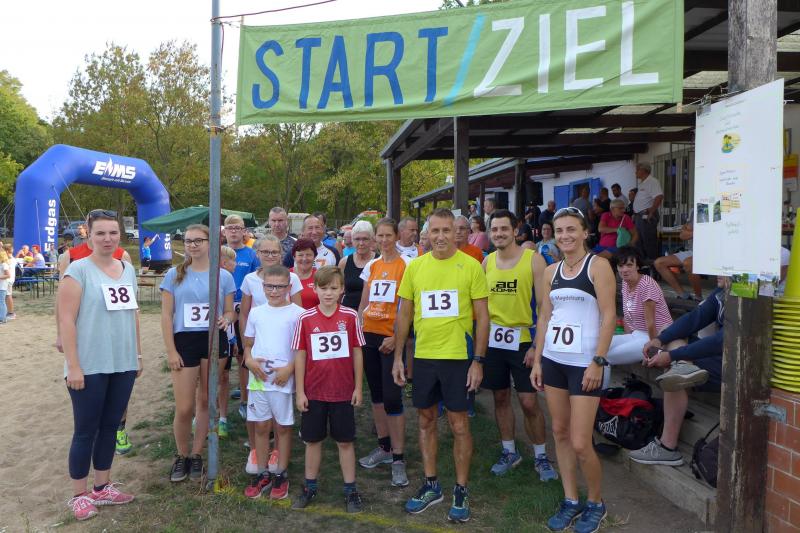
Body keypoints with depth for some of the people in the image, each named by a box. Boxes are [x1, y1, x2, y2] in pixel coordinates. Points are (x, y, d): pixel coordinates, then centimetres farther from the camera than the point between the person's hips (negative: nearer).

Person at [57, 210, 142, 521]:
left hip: (123, 365, 6)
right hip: (90, 367, -5)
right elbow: (66, 320, -13)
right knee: (86, 431, 6)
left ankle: (102, 488, 29)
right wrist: (73, 366, -16)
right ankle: (79, 495, 21)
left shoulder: (128, 270, 8)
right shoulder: (78, 270, -10)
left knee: (110, 427, 15)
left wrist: (138, 355, 14)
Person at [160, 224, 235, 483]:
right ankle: (182, 456, 22)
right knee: (184, 408, -1)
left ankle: (196, 455, 26)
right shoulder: (174, 275, 2)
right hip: (184, 341, -1)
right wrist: (170, 351, -6)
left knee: (206, 401, 10)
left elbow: (230, 312, 8)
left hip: (214, 341, 1)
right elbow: (166, 316, 1)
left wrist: (225, 320, -16)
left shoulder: (224, 276, 3)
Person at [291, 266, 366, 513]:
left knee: (345, 441, 9)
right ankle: (309, 488, 29)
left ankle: (350, 490, 21)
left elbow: (357, 353, 1)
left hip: (343, 392, -1)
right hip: (314, 392, 1)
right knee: (313, 440, 14)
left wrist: (358, 387, 1)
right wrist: (300, 392, -2)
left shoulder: (350, 316, -5)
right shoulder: (305, 319, -4)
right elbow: (300, 356, 0)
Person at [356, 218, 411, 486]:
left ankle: (398, 459, 1)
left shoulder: (406, 265, -6)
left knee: (392, 397, -8)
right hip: (369, 334, 6)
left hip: (392, 337, -6)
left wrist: (397, 336, -16)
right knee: (376, 393, 13)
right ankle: (384, 447, 27)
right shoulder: (371, 265, 12)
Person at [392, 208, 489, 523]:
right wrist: (398, 357, 6)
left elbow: (482, 316, -5)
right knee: (426, 419, 14)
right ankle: (431, 485, 30)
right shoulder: (415, 267, 3)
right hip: (423, 356, 4)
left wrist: (478, 360, -9)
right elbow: (404, 314, 9)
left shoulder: (471, 266, -7)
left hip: (458, 356, -3)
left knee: (458, 424, 5)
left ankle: (461, 491, 21)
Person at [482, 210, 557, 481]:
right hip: (492, 339, 4)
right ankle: (509, 451, 29)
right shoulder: (487, 261, 6)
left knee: (529, 401, -2)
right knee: (500, 397, 13)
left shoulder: (533, 260, -7)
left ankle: (541, 456, 18)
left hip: (522, 339, -4)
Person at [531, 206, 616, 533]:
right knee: (560, 432, 11)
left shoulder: (598, 266, -7)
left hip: (584, 363, -6)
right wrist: (537, 361, 10)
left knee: (580, 443, -5)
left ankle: (595, 503, 20)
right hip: (553, 360, 6)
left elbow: (608, 316, -11)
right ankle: (571, 501, 27)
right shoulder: (551, 271, 10)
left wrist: (598, 361, -16)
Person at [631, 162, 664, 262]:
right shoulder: (642, 183, 19)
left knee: (649, 243, -7)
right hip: (639, 216, 10)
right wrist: (635, 214, 17)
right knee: (640, 243, 15)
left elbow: (659, 197, -25)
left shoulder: (652, 182, -12)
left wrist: (651, 212, -23)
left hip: (647, 217, -10)